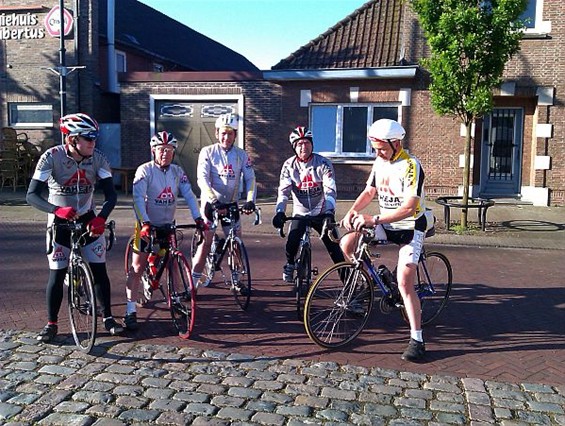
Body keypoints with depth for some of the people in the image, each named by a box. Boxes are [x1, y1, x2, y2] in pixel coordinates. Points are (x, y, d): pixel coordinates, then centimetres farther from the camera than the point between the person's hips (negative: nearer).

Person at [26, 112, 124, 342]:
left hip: (88, 219, 2)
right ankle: (51, 324, 15)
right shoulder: (51, 157, -22)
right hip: (60, 221, -2)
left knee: (99, 270, 0)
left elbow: (111, 194, -17)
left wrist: (101, 217, -36)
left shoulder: (98, 159, -15)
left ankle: (108, 317, 15)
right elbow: (32, 195, -25)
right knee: (57, 274, -1)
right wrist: (57, 210, -43)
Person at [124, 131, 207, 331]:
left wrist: (198, 218, -17)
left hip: (168, 225, 4)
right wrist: (145, 223, -34)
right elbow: (138, 198, -22)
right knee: (137, 267, -4)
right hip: (147, 226, -4)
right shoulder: (145, 170, -13)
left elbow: (189, 195, -5)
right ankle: (130, 311, 0)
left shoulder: (177, 172, 0)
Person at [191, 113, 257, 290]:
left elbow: (250, 178, -3)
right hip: (210, 203, -3)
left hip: (231, 204, 3)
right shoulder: (208, 152, -7)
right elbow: (202, 179, -16)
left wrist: (250, 200, -20)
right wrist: (215, 202, -28)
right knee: (206, 241, -7)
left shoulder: (241, 154, 1)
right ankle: (195, 277, 7)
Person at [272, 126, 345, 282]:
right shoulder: (289, 165, -6)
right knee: (292, 243, -15)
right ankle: (289, 264, 15)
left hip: (322, 213, -1)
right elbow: (283, 191, -14)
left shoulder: (324, 163, -11)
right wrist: (280, 211, -30)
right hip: (300, 213, 1)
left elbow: (330, 190, -19)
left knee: (334, 247, -4)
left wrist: (330, 212, -34)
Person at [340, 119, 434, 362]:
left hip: (410, 227, -7)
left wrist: (374, 219, -35)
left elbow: (409, 208, -28)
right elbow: (369, 192, 9)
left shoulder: (411, 166, -21)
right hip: (386, 224, 7)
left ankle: (417, 340, -2)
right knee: (347, 244, -12)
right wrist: (352, 211, -11)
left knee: (404, 283, -15)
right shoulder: (380, 162, 3)